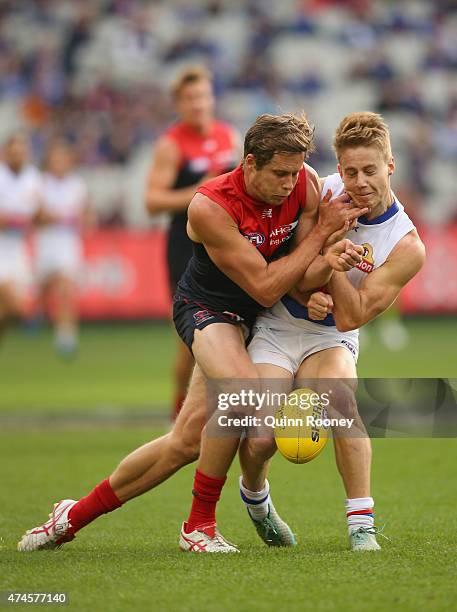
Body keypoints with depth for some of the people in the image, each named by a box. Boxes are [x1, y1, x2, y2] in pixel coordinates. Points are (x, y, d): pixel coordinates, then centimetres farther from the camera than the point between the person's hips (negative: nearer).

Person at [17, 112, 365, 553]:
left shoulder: (306, 183, -14)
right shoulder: (210, 207, -28)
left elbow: (301, 272, -10)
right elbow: (265, 288, -27)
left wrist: (330, 261, -33)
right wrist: (323, 230, -28)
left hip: (255, 319, 5)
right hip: (206, 307, -5)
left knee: (186, 441, -1)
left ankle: (75, 515, 16)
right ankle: (200, 525, -16)